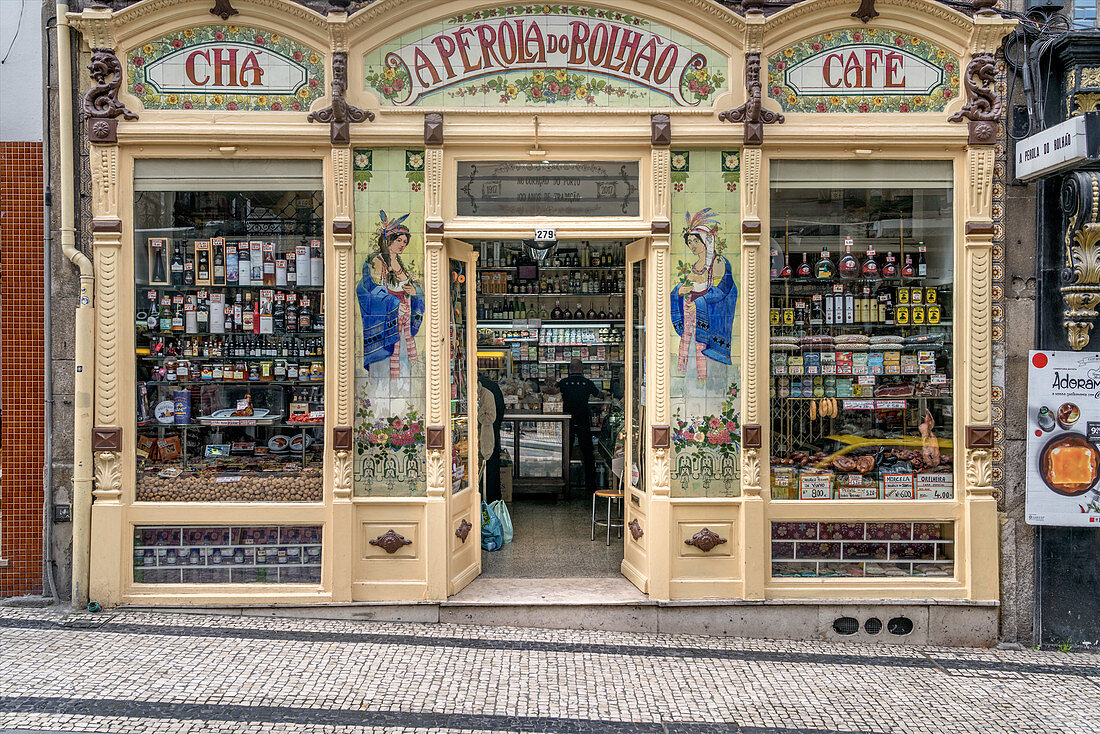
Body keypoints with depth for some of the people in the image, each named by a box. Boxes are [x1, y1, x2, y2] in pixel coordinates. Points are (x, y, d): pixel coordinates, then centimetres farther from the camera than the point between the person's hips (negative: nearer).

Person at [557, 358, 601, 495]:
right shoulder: (587, 383, -3)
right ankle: (590, 485, 8)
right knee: (588, 454, 6)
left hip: (568, 423, 1)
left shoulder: (563, 382, -3)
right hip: (584, 422, -1)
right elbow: (597, 394, 14)